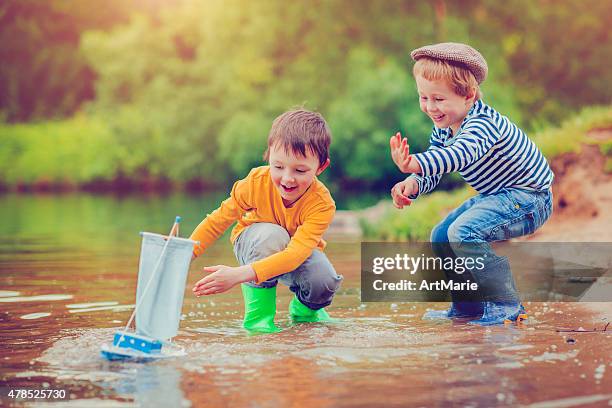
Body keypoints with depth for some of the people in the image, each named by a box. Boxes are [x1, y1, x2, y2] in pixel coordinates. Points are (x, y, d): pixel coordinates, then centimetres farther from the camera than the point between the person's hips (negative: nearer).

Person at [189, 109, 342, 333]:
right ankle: (258, 310, -19)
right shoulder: (256, 182, -29)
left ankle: (305, 307, 7)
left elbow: (295, 253, -45)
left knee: (325, 282, -32)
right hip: (254, 244, 0)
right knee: (272, 234, -37)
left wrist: (239, 274, -57)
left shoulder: (322, 204, -33)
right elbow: (219, 219, -15)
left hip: (299, 253, 0)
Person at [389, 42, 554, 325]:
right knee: (441, 237, 13)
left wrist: (414, 164, -65)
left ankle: (507, 306, -19)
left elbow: (461, 154, -50)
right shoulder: (443, 128, 0)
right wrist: (412, 185, -24)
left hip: (527, 199, -10)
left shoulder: (482, 123, -30)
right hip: (496, 196, 10)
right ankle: (468, 305, 25)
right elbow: (432, 169, 0)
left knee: (463, 232, -27)